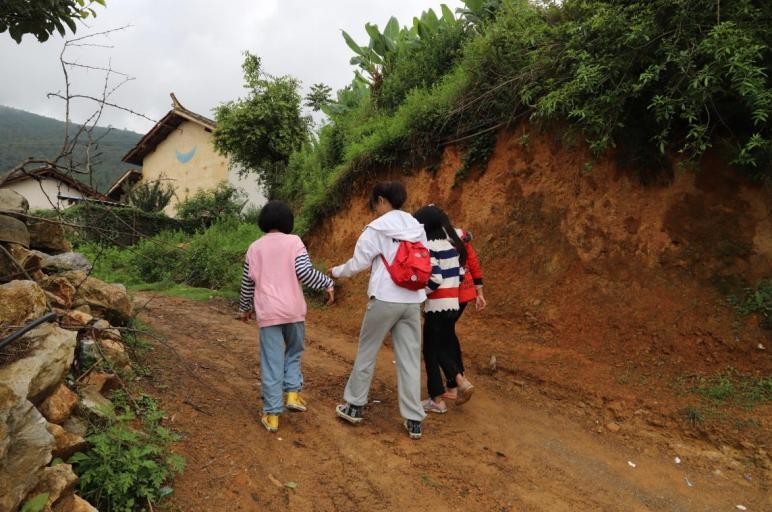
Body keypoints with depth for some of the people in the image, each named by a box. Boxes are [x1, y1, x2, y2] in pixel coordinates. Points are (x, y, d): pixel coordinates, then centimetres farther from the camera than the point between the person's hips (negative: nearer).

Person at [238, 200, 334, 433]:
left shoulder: (255, 247, 9)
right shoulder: (294, 241, -1)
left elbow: (248, 282, 13)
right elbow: (304, 271, -12)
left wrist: (245, 307, 26)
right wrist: (328, 283, 1)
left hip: (267, 312, 1)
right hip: (293, 310, -1)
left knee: (271, 364, 5)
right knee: (294, 352, 22)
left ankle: (272, 414, 8)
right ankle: (292, 393, 9)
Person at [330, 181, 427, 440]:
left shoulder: (376, 229, -8)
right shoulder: (418, 228, 8)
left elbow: (357, 264, -4)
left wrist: (336, 271, 16)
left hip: (384, 299, -4)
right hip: (412, 301, 5)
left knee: (366, 353, 13)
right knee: (410, 359, 8)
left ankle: (354, 406, 26)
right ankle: (414, 420, 11)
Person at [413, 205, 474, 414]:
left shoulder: (429, 246, -14)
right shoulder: (452, 243, 10)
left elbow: (435, 279, -21)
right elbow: (459, 275, 12)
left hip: (437, 307, -8)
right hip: (453, 304, 8)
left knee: (431, 352, 5)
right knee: (444, 348, 19)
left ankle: (437, 400, 12)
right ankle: (461, 381, 6)